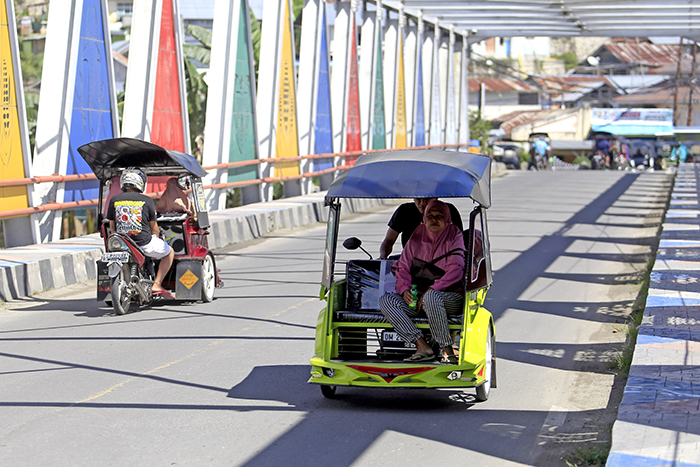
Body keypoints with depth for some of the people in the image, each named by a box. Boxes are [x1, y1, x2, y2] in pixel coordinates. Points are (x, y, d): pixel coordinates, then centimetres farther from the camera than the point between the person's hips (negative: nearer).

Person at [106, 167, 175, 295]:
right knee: (169, 253, 22)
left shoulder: (114, 200, 2)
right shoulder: (147, 201, -4)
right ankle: (157, 285, 8)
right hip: (145, 243, -3)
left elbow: (112, 227, 11)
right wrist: (155, 235, 27)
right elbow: (154, 229, 5)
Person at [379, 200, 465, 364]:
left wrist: (431, 289, -22)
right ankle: (422, 346, -30)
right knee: (386, 300, -19)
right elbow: (403, 266, 11)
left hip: (450, 297, -5)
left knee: (431, 297, -39)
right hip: (418, 296, 5)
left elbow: (455, 270, -12)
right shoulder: (417, 236, 13)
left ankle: (448, 350, -29)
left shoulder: (454, 236, 1)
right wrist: (404, 289, -10)